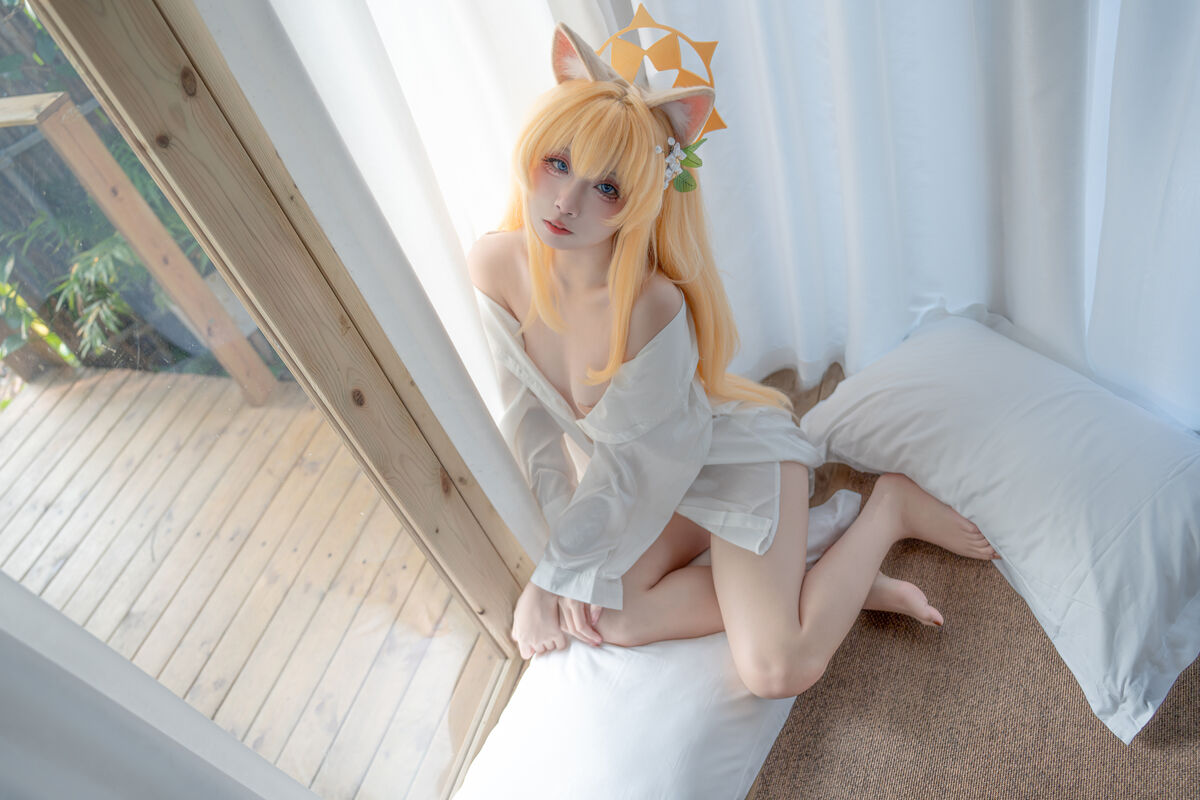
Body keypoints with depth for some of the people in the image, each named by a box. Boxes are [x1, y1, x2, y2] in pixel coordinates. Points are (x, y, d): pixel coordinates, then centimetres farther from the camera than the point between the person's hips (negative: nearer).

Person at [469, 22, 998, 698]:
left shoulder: (652, 307, -36)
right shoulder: (494, 266, -17)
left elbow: (633, 467, -23)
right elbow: (530, 413, -5)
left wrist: (562, 567, -11)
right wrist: (566, 539, -4)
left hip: (737, 452, -6)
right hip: (665, 467, 7)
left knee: (777, 671, -15)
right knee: (605, 620, -7)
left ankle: (889, 505, 6)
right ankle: (835, 580, 3)